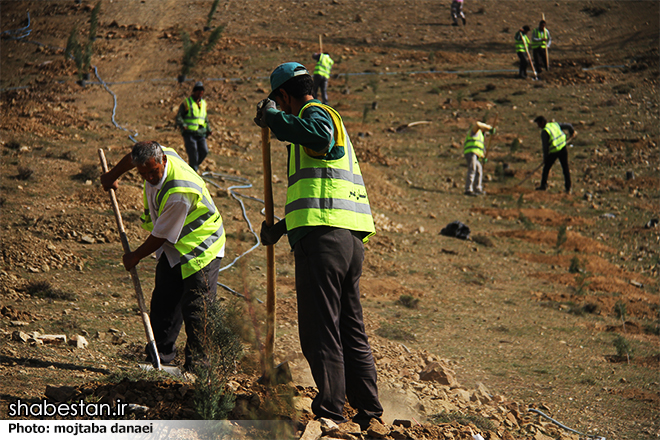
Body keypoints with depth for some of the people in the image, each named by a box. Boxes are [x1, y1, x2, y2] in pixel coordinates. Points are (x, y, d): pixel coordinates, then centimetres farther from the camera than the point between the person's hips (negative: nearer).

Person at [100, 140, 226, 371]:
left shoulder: (180, 192, -36)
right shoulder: (156, 156, -13)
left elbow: (162, 236, -24)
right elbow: (132, 158, 16)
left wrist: (135, 257, -8)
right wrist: (113, 175, 31)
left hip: (200, 248, -9)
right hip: (173, 247, 9)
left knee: (196, 309, -12)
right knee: (162, 303, 12)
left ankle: (197, 367, -8)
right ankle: (160, 357, 24)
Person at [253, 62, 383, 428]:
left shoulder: (316, 112, 0)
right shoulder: (328, 119, 30)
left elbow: (320, 138, -28)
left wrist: (273, 118, -17)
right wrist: (280, 227, 39)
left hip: (323, 235, -10)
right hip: (351, 237, 10)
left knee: (320, 330, -8)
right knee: (351, 329, 13)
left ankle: (330, 413, -8)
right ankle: (368, 412, 15)